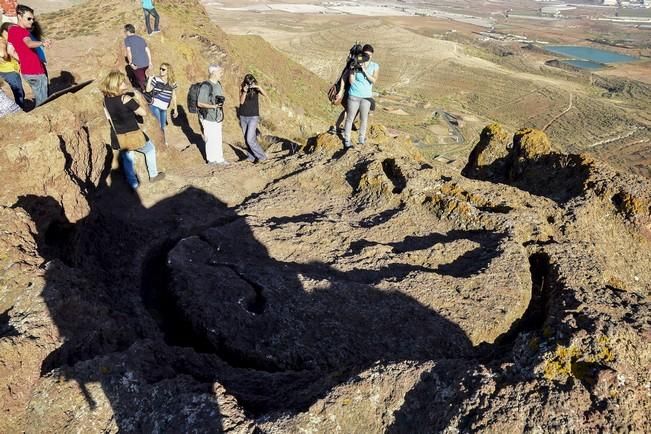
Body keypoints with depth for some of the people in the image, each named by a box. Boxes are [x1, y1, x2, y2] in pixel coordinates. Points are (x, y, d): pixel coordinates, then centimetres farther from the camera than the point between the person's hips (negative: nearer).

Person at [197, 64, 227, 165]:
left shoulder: (218, 84, 8)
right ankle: (211, 159, 15)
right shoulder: (206, 86, -18)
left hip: (217, 117, 8)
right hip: (208, 118, -8)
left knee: (218, 139, 14)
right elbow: (200, 103, -20)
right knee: (210, 139, 1)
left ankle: (219, 159, 24)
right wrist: (213, 106, -25)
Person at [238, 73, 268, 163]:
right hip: (243, 117, 4)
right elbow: (241, 101, -10)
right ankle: (251, 157, 21)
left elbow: (265, 94, -22)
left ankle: (261, 156, 0)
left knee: (250, 139, -13)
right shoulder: (242, 88, -2)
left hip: (253, 117, -4)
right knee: (246, 139, 9)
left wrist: (258, 87, -37)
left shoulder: (256, 88, -6)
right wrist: (244, 92, -25)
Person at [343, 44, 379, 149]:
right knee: (350, 118, 2)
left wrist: (364, 70, -18)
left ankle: (362, 139, 20)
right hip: (354, 95, -2)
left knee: (364, 119, 8)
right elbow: (351, 81, -6)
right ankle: (347, 140, 9)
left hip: (366, 96, 2)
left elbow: (373, 80, -11)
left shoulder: (375, 66, 2)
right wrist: (354, 69, -17)